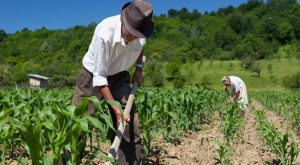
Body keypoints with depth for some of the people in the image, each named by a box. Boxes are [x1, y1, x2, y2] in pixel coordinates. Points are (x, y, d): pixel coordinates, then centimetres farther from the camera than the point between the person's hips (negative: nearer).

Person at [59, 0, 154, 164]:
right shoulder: (104, 33, -34)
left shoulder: (140, 31, -18)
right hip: (93, 76, -4)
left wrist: (139, 67, 0)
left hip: (119, 77, 4)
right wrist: (116, 108, -28)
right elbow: (99, 77, -27)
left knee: (130, 126, -2)